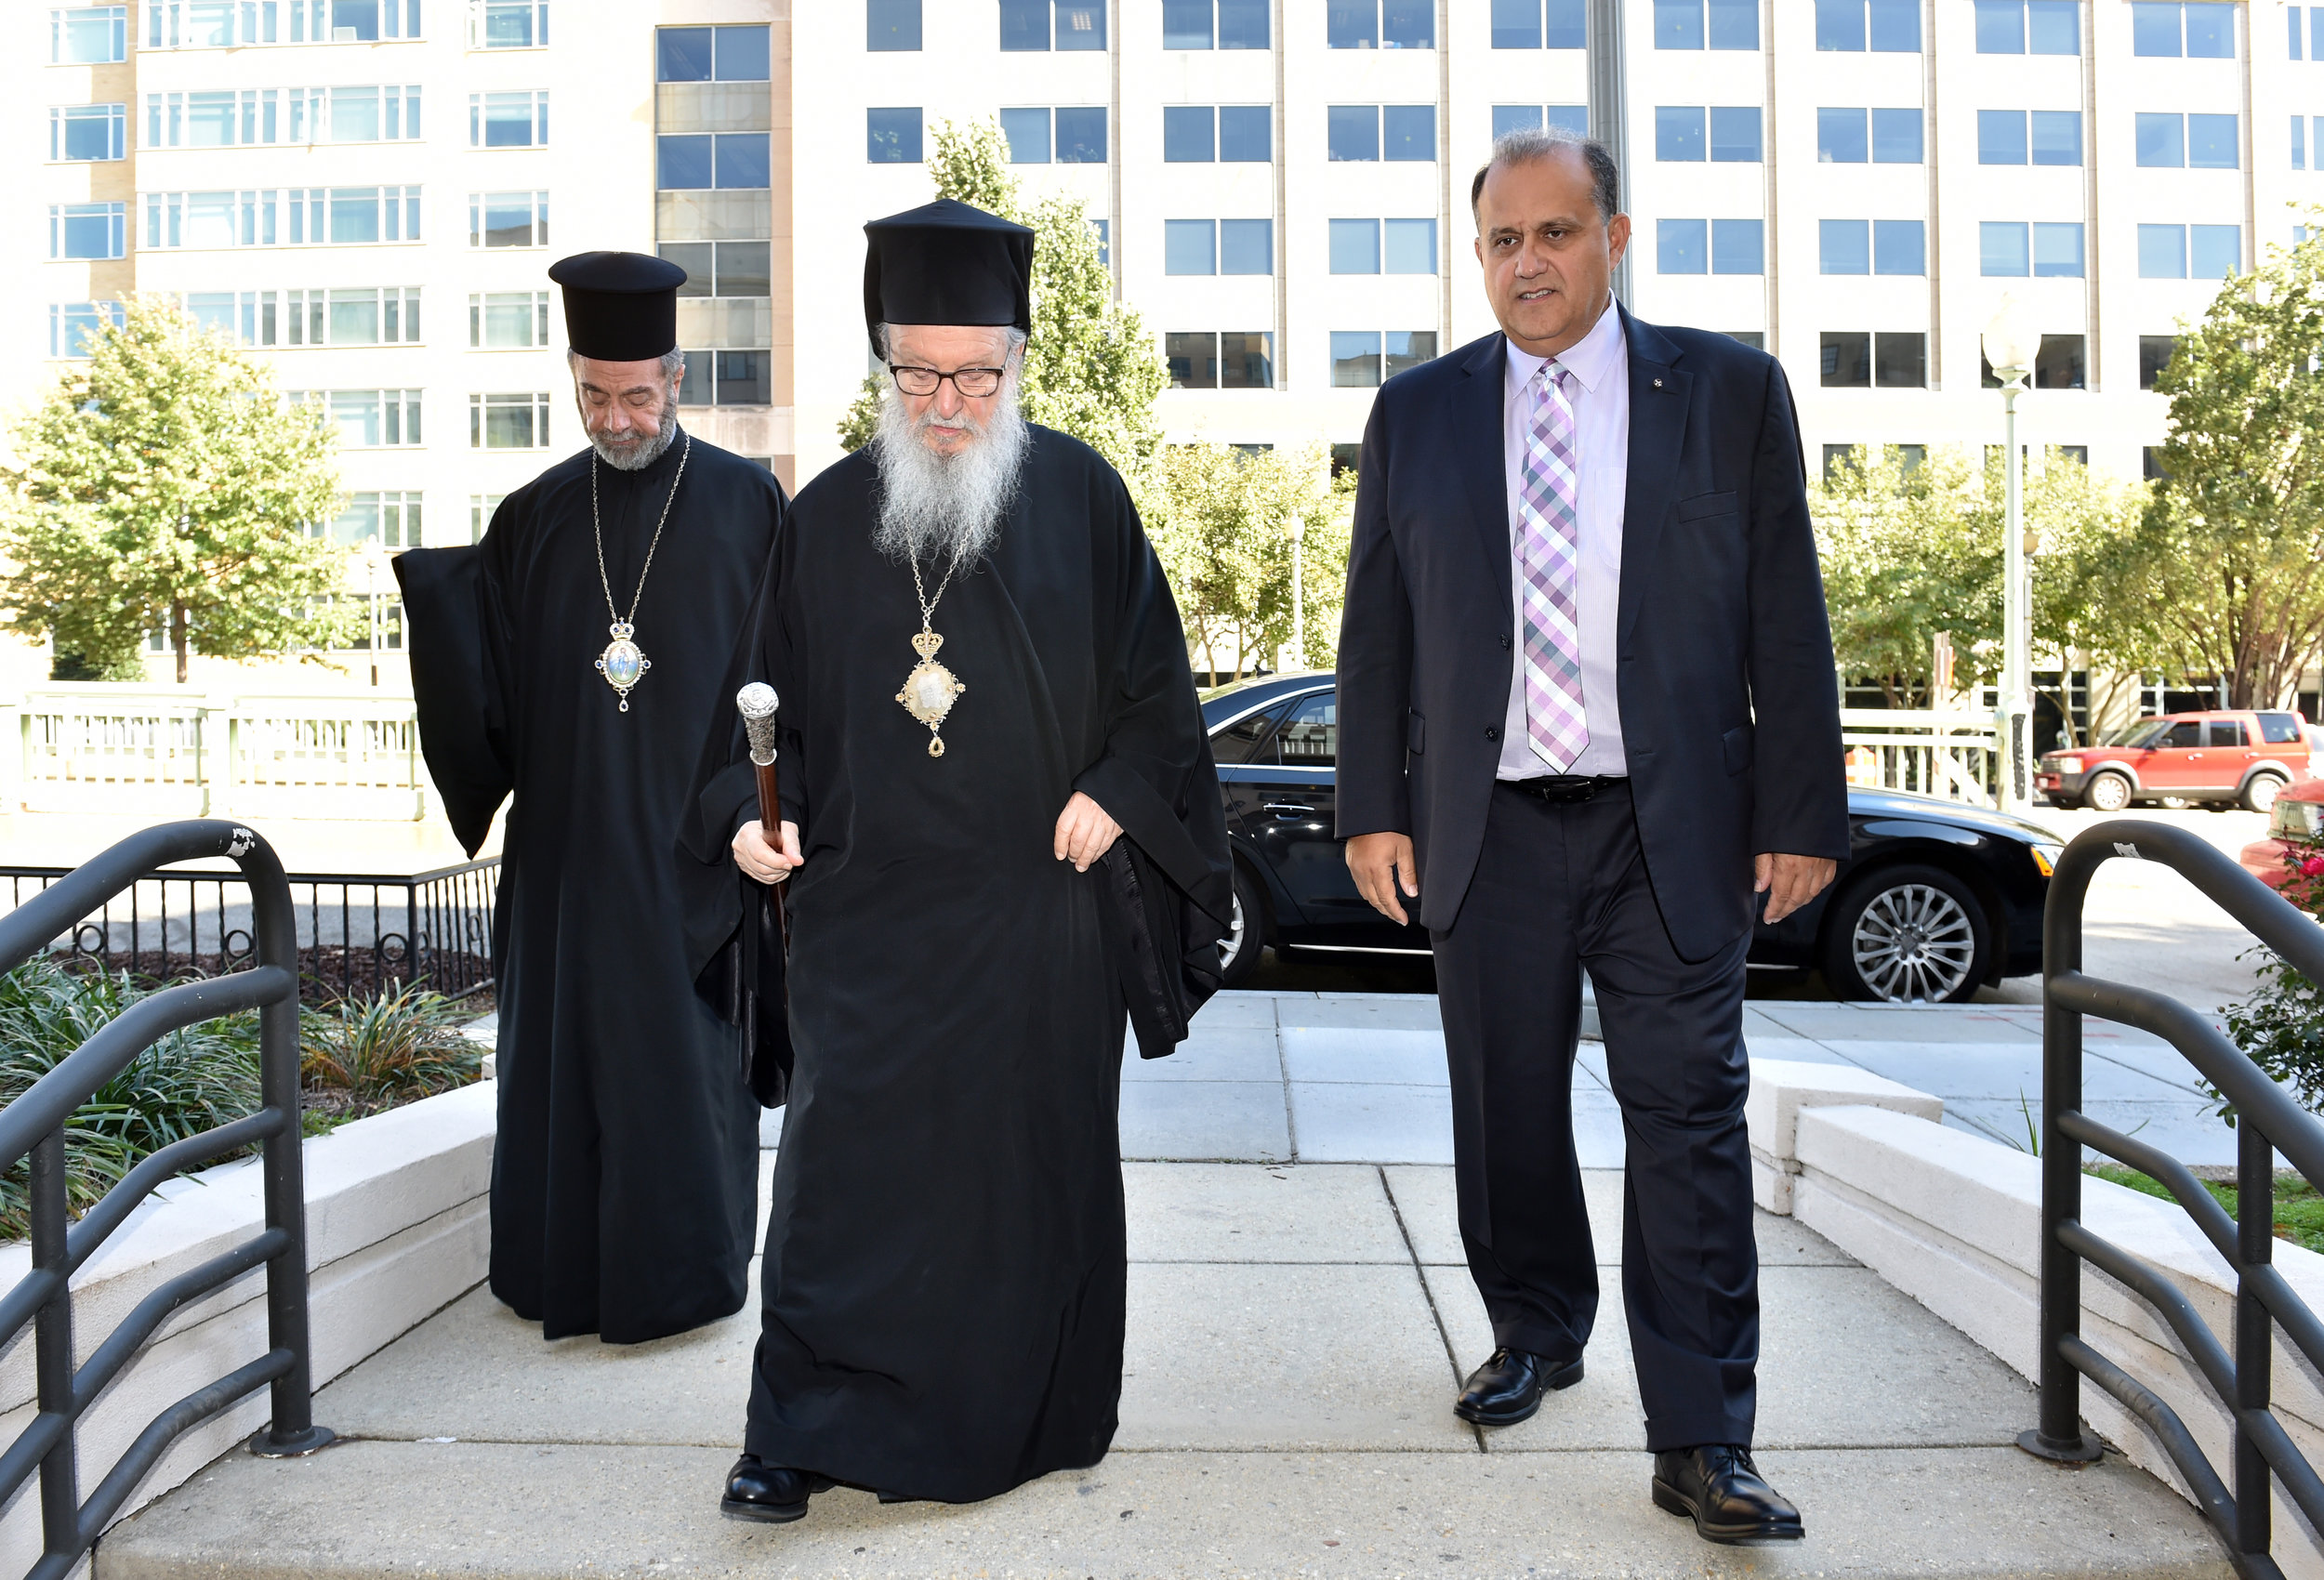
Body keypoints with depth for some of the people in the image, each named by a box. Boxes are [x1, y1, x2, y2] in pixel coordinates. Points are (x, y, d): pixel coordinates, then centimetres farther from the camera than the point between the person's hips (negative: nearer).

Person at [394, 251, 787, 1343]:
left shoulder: (746, 503, 0)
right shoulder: (535, 517, 7)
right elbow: (492, 685, 4)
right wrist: (442, 600, -15)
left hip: (693, 833, -3)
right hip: (567, 837, 3)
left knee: (687, 1046, 6)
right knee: (567, 1041, 9)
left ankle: (687, 1269, 23)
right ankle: (568, 1265, 27)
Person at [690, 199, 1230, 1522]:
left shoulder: (1078, 492, 3)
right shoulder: (830, 514, 6)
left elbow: (1156, 679, 5)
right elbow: (777, 695, 10)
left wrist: (1116, 788, -9)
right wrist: (754, 813, -5)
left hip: (1040, 904, 0)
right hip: (869, 906, 1)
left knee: (1039, 1160, 10)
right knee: (846, 1163, -1)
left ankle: (1038, 1417, 28)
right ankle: (800, 1431, 12)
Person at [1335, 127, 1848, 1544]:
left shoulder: (1731, 391, 5)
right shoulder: (1416, 416, 9)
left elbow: (1788, 617, 3)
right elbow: (1377, 629, 9)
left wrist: (1802, 812, -2)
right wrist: (1374, 806, 3)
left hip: (1674, 828, -2)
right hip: (1489, 827, 2)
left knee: (1689, 1124, -2)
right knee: (1506, 1112, 12)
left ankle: (1703, 1442, 8)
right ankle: (1537, 1333, 35)